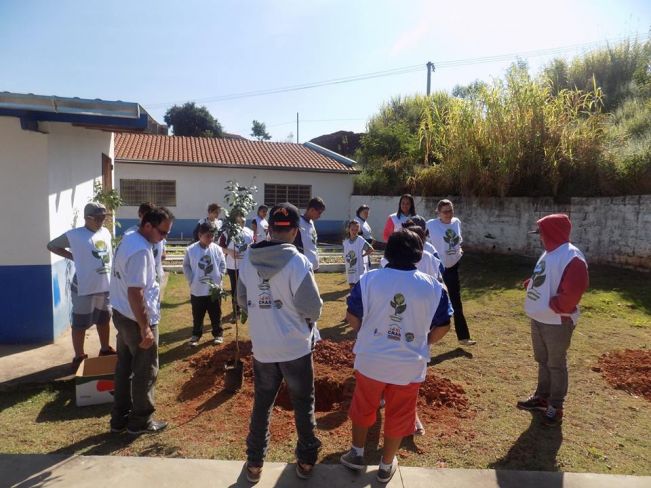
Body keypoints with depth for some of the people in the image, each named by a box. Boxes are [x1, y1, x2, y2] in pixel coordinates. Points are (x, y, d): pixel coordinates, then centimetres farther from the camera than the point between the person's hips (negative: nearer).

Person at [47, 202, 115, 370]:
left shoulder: (106, 233, 6)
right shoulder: (74, 235, -10)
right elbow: (51, 246, 2)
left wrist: (114, 280, 13)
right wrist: (72, 256, -8)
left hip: (106, 286, 6)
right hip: (85, 288, -5)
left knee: (104, 320, 20)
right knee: (80, 324, 6)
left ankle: (105, 349, 38)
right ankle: (79, 357, 22)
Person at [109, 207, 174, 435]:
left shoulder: (129, 239, 7)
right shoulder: (141, 250, -25)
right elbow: (135, 293, -27)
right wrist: (145, 328, -24)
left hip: (122, 315, 10)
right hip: (136, 319, -10)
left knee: (124, 368, 18)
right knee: (145, 371, 6)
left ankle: (120, 418, 30)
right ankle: (141, 421, 20)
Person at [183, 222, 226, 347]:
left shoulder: (217, 249, -7)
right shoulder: (191, 250, -10)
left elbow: (223, 265, 3)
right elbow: (186, 266, 0)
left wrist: (218, 279, -4)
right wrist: (191, 281, -6)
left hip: (214, 289, 1)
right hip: (197, 290, 0)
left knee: (216, 315, 14)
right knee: (197, 316, 15)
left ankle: (218, 334, 31)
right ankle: (196, 335, 33)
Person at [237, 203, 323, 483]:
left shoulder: (248, 260, -5)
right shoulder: (297, 262, -20)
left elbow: (242, 301, 5)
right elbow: (312, 308, -17)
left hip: (262, 347, 4)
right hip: (295, 347, -3)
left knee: (261, 404, 20)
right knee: (303, 404, 17)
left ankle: (255, 463, 32)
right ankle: (306, 460, 32)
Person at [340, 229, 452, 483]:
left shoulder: (369, 278, -11)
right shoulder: (433, 286, -9)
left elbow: (352, 316, -4)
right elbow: (442, 326, -1)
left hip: (370, 360, 0)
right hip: (409, 365, 0)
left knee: (363, 407, 23)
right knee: (398, 415, 19)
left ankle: (357, 454, 40)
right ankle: (386, 465, 37)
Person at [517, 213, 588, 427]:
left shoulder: (572, 257, -20)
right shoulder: (549, 253, 12)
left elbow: (573, 291, -26)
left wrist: (553, 306, -18)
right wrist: (531, 283, 3)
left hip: (558, 322, -9)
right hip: (538, 319, 9)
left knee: (556, 365, 4)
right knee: (543, 361, 21)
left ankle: (555, 406, 18)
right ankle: (542, 397, 36)